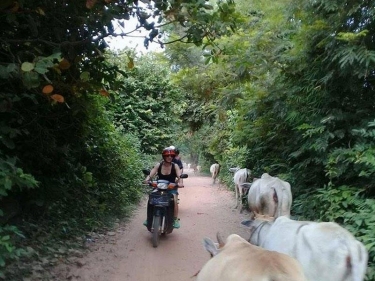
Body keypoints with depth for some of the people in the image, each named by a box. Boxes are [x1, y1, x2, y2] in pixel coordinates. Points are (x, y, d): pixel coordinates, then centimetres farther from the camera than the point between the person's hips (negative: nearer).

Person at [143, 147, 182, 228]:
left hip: (171, 188, -1)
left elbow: (179, 175, -18)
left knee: (174, 200, -26)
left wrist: (178, 178, -41)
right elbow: (151, 174, -12)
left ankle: (175, 219, -12)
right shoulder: (158, 165, -3)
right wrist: (147, 179, -33)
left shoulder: (175, 166, -5)